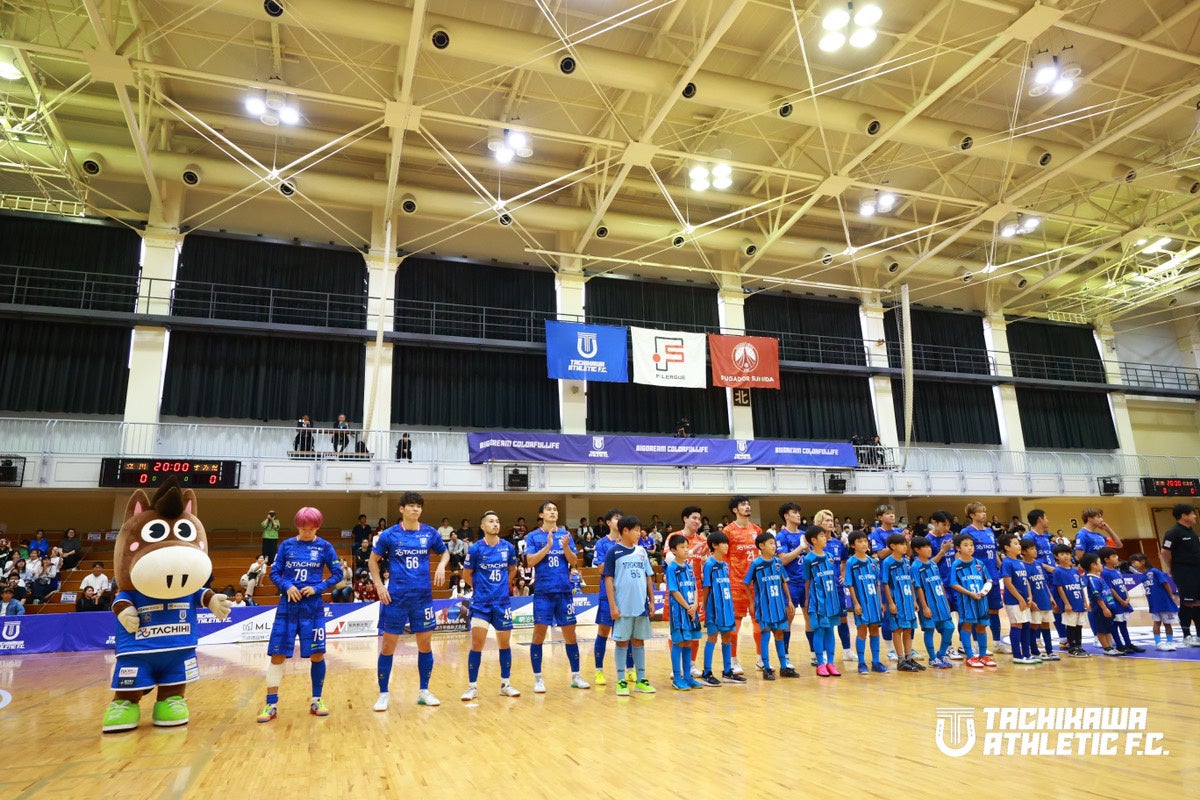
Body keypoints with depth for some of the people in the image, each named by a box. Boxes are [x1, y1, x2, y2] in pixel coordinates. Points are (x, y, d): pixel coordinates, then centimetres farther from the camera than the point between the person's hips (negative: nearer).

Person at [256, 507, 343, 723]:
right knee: (277, 654, 0)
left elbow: (337, 574, 1)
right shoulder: (287, 545, 2)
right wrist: (287, 586, -14)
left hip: (313, 607, -1)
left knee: (317, 654, 1)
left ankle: (316, 701, 16)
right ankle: (271, 704, 12)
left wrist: (317, 588, -12)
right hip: (288, 606, 1)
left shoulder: (324, 547, -1)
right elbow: (274, 573, 4)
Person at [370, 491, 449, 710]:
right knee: (388, 646, 3)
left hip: (423, 597, 2)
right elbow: (373, 560, 7)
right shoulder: (389, 534, -3)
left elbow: (445, 552, 17)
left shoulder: (430, 533, 2)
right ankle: (383, 694, 18)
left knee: (425, 645, 7)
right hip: (395, 598, -2)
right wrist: (379, 585, -3)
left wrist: (441, 566, -4)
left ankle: (424, 691, 22)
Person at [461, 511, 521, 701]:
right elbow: (466, 574, 4)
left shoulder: (508, 547, 0)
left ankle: (505, 684, 21)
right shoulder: (475, 549, -8)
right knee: (477, 644, -6)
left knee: (504, 644, 8)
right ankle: (472, 687, 7)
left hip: (503, 602, 3)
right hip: (481, 603, -3)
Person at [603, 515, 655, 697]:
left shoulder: (642, 551, 8)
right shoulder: (614, 552, -5)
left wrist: (651, 601, 8)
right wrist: (613, 606, -11)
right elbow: (608, 579, -6)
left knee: (639, 641, 11)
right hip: (623, 607, -4)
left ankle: (640, 680, 20)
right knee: (622, 642, 4)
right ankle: (621, 682, 13)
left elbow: (648, 578, 12)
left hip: (641, 606, 4)